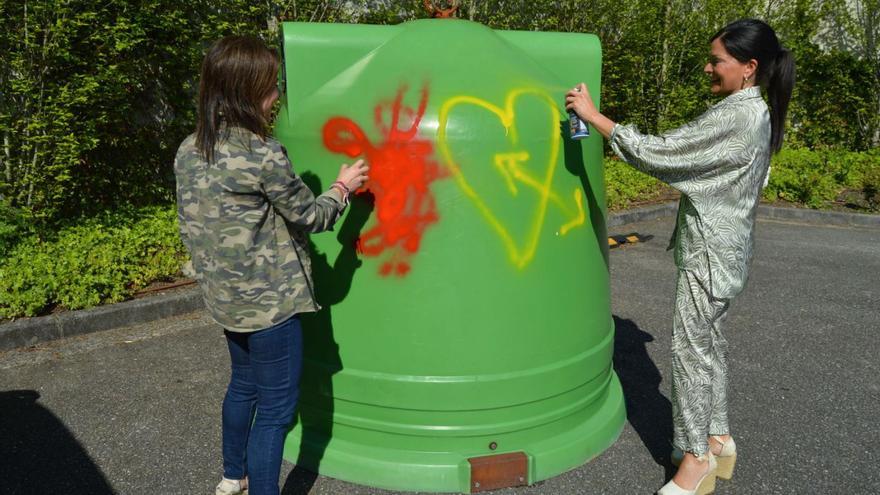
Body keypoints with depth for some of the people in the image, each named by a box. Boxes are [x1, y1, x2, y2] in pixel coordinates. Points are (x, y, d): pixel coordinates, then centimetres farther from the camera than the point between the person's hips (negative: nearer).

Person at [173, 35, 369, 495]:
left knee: (243, 385, 26)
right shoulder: (263, 154, -21)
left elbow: (191, 224, 10)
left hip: (225, 296, 9)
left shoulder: (188, 151, 2)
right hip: (268, 301, -9)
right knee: (276, 408, 5)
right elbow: (310, 216, -9)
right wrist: (342, 187, 8)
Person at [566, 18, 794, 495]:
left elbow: (657, 154, -25)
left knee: (691, 347, -3)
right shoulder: (758, 113, 11)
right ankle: (717, 439, 29)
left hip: (711, 249, -10)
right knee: (708, 341, 17)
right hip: (721, 245, 10)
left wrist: (595, 117, -22)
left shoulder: (736, 116, -20)